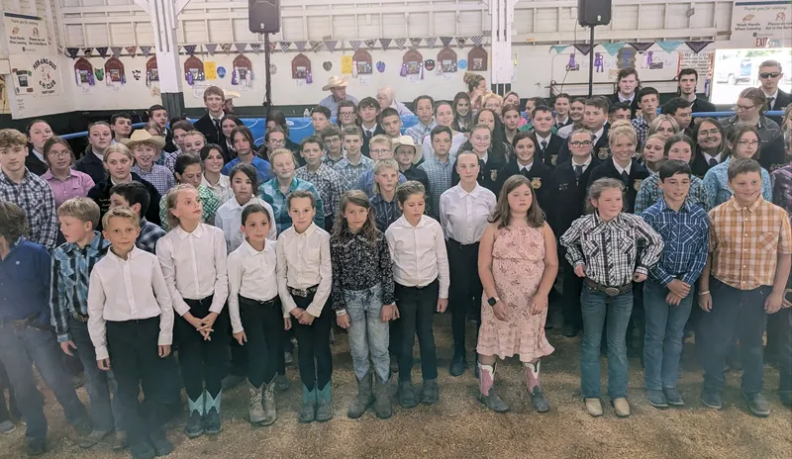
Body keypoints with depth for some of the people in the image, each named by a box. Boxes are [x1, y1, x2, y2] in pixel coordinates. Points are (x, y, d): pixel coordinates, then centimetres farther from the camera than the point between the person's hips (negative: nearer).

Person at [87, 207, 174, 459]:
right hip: (118, 332, 0)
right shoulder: (100, 269, -4)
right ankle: (138, 438, 30)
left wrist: (165, 334, 0)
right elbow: (95, 310, 3)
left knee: (154, 384, 13)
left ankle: (156, 432, 34)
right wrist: (100, 348, 4)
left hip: (149, 327, 0)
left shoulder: (150, 261, -7)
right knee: (127, 389, 12)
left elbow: (165, 299, 0)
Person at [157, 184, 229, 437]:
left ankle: (213, 409, 27)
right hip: (184, 309, 0)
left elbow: (223, 277, -5)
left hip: (214, 305, 0)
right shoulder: (165, 243, -8)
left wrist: (214, 313, -10)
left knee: (215, 358, 5)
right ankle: (196, 411, 26)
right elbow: (168, 285, -5)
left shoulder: (215, 234, -8)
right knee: (189, 361, 5)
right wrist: (190, 317, -9)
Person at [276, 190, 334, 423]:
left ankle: (324, 397, 22)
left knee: (321, 348, 4)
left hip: (320, 298, -3)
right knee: (304, 350, 11)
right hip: (295, 299, 3)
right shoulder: (283, 238, -2)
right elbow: (280, 275, 1)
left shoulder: (322, 237, -12)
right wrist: (291, 307, -5)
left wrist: (313, 309, -11)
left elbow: (327, 277, -11)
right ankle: (309, 398, 25)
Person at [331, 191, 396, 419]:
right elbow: (335, 277, -5)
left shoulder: (378, 237, -9)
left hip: (376, 296, -1)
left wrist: (389, 302, -5)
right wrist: (340, 309, -4)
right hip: (351, 299, 1)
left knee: (379, 348, 7)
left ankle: (382, 394, 25)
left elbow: (387, 271, -5)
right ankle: (364, 392, 30)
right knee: (358, 350, 11)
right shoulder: (335, 241, -9)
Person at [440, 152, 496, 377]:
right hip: (456, 252, 0)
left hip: (483, 251, 0)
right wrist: (448, 255, 10)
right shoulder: (446, 197, -7)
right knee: (458, 303, 8)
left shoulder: (489, 196, -8)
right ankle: (459, 353, 25)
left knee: (482, 302, 9)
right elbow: (444, 230, 5)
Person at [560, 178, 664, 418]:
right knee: (591, 344, 11)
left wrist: (643, 267, -2)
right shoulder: (582, 225, -12)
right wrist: (577, 261, -2)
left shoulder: (633, 223, -12)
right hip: (593, 292, 0)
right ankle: (591, 394, 25)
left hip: (623, 293, 1)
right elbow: (566, 242, 9)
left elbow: (656, 242, 4)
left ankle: (619, 394, 28)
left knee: (618, 345, 13)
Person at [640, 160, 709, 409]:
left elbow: (702, 252, -2)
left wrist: (686, 282, -10)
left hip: (686, 285, 3)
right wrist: (669, 281, -15)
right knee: (655, 336, 7)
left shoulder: (700, 215, -2)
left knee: (676, 336, 13)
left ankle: (669, 383, 27)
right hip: (657, 284, -3)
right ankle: (653, 386, 20)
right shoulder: (651, 215, -11)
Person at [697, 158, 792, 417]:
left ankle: (753, 391, 37)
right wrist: (704, 290, -1)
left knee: (752, 343, 17)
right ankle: (712, 387, 30)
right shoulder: (716, 215, -9)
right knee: (716, 341, 7)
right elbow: (706, 255, -2)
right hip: (723, 289, -1)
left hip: (760, 291, 1)